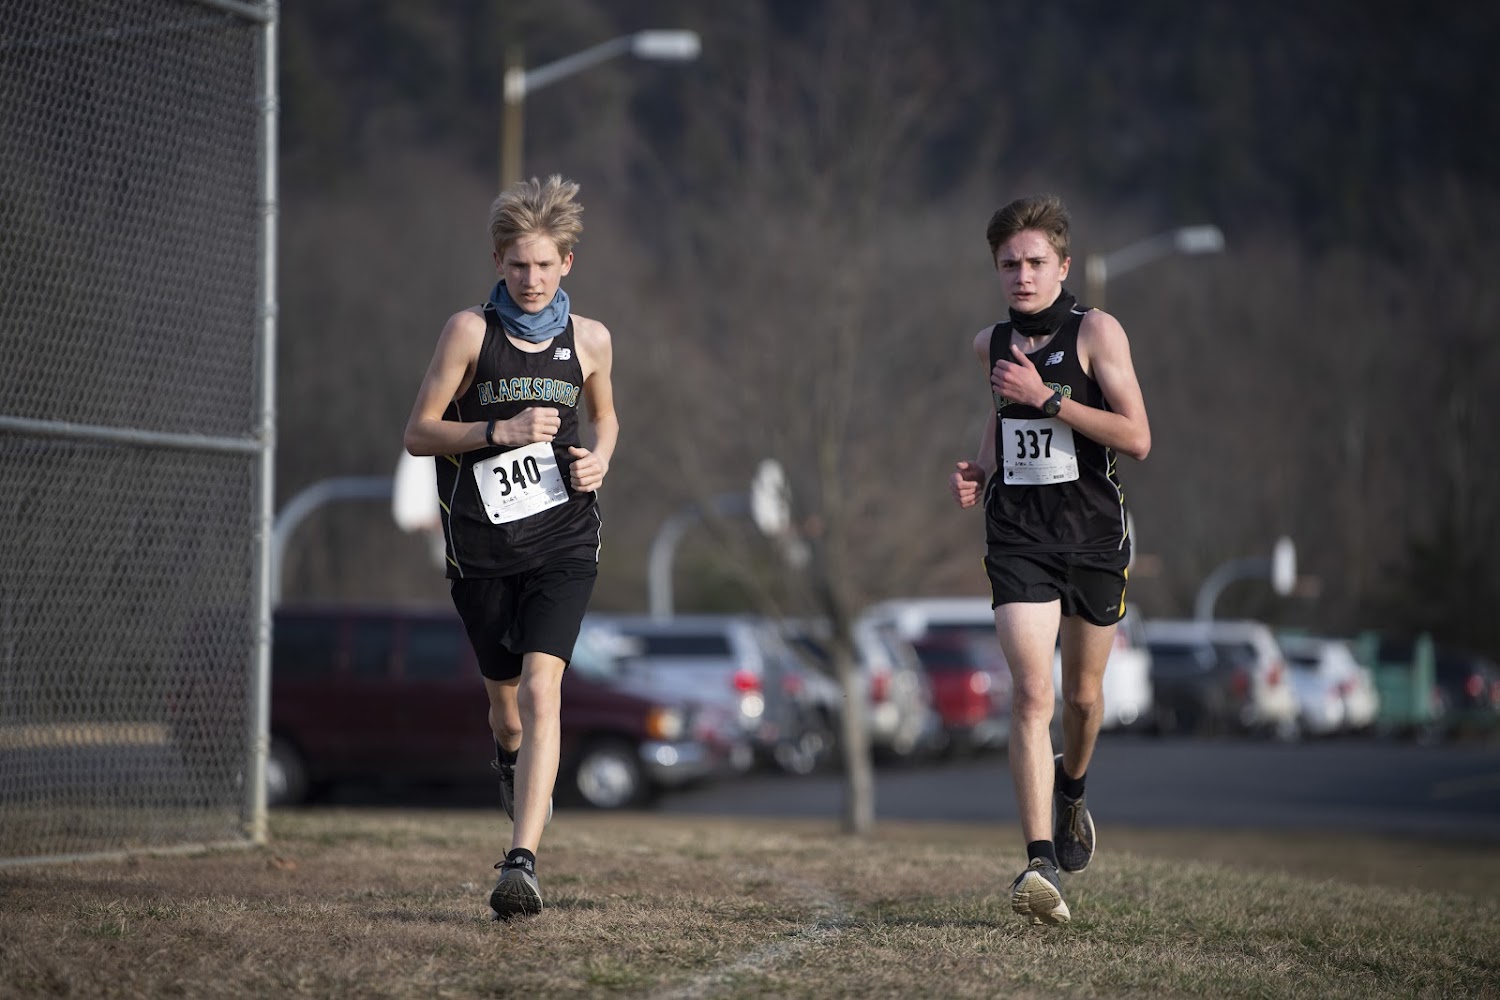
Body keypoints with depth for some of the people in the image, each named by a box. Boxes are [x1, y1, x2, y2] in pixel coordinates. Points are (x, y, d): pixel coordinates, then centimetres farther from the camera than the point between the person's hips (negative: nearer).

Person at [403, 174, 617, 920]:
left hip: (564, 541, 0)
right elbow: (419, 433, -4)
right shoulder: (470, 330, -4)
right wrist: (501, 430, -17)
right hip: (481, 546, 0)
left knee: (539, 689, -18)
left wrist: (599, 460, 1)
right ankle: (512, 757, 52)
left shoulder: (589, 339, 4)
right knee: (505, 698, 13)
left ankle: (522, 860, -24)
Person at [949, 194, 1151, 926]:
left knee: (1082, 695, 14)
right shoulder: (991, 344, 6)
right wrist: (980, 471, 8)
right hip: (1018, 538, 1)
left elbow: (1137, 438, -17)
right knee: (1030, 691, -16)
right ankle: (1040, 864, -23)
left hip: (1093, 537, -1)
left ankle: (1071, 790, 48)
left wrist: (1047, 396, -21)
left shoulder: (1096, 332, -8)